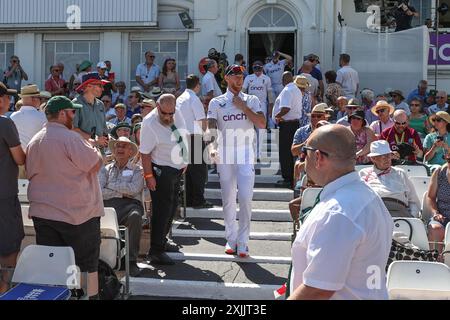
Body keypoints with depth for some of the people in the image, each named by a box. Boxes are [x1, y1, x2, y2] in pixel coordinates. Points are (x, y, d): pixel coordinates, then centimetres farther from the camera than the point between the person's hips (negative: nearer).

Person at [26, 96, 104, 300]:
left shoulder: (34, 141, 9)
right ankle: (91, 295, 11)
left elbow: (31, 174, 15)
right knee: (87, 262, 6)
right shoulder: (70, 138, -16)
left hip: (42, 213, 7)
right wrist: (92, 147, 4)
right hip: (77, 214, -6)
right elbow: (95, 164, -14)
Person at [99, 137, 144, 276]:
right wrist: (121, 192, -1)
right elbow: (98, 192, 7)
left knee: (135, 216, -38)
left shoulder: (137, 170, 19)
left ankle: (132, 261, -29)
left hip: (130, 204, -1)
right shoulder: (105, 169, 25)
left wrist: (111, 185, 4)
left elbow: (134, 189, -2)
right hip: (109, 204, 1)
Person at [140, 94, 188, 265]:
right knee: (162, 210, -9)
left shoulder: (177, 115, 1)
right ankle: (156, 251, -5)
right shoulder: (149, 123, -21)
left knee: (172, 207, 17)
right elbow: (145, 153, -19)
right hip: (161, 172, -8)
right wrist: (148, 176, -20)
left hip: (177, 169, 8)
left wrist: (183, 163, 17)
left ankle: (162, 240, 33)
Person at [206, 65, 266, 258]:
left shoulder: (251, 101, 8)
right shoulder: (216, 103, 6)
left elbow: (262, 124, -3)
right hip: (224, 156, 1)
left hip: (246, 156, 0)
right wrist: (212, 146, -22)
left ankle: (243, 242, -1)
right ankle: (231, 239, 19)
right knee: (228, 199, 7)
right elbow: (210, 128, -3)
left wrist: (243, 107, -7)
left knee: (245, 197, -9)